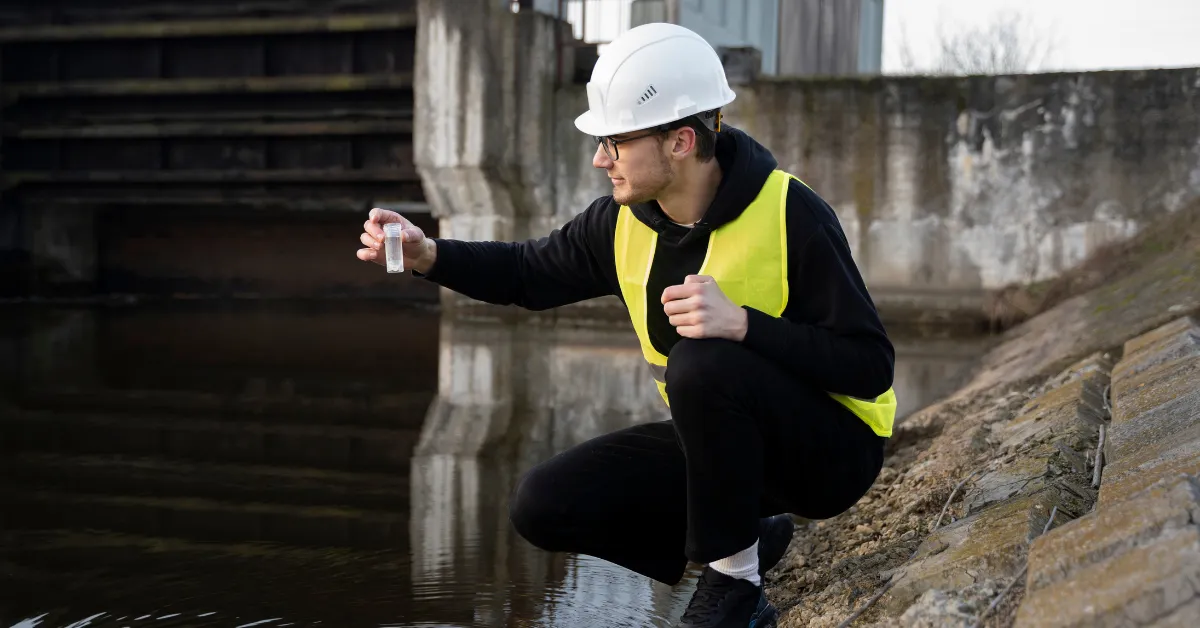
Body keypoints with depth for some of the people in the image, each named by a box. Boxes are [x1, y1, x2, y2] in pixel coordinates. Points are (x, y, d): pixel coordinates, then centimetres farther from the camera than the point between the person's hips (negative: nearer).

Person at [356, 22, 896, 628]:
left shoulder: (790, 215, -22)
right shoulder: (625, 220, -5)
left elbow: (870, 367, -24)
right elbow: (531, 274, 11)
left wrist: (743, 323, -37)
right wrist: (429, 255, -6)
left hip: (830, 451, -6)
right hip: (719, 438, 6)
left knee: (701, 360, -35)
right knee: (542, 506, -6)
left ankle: (733, 576, -14)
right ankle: (747, 537, 8)